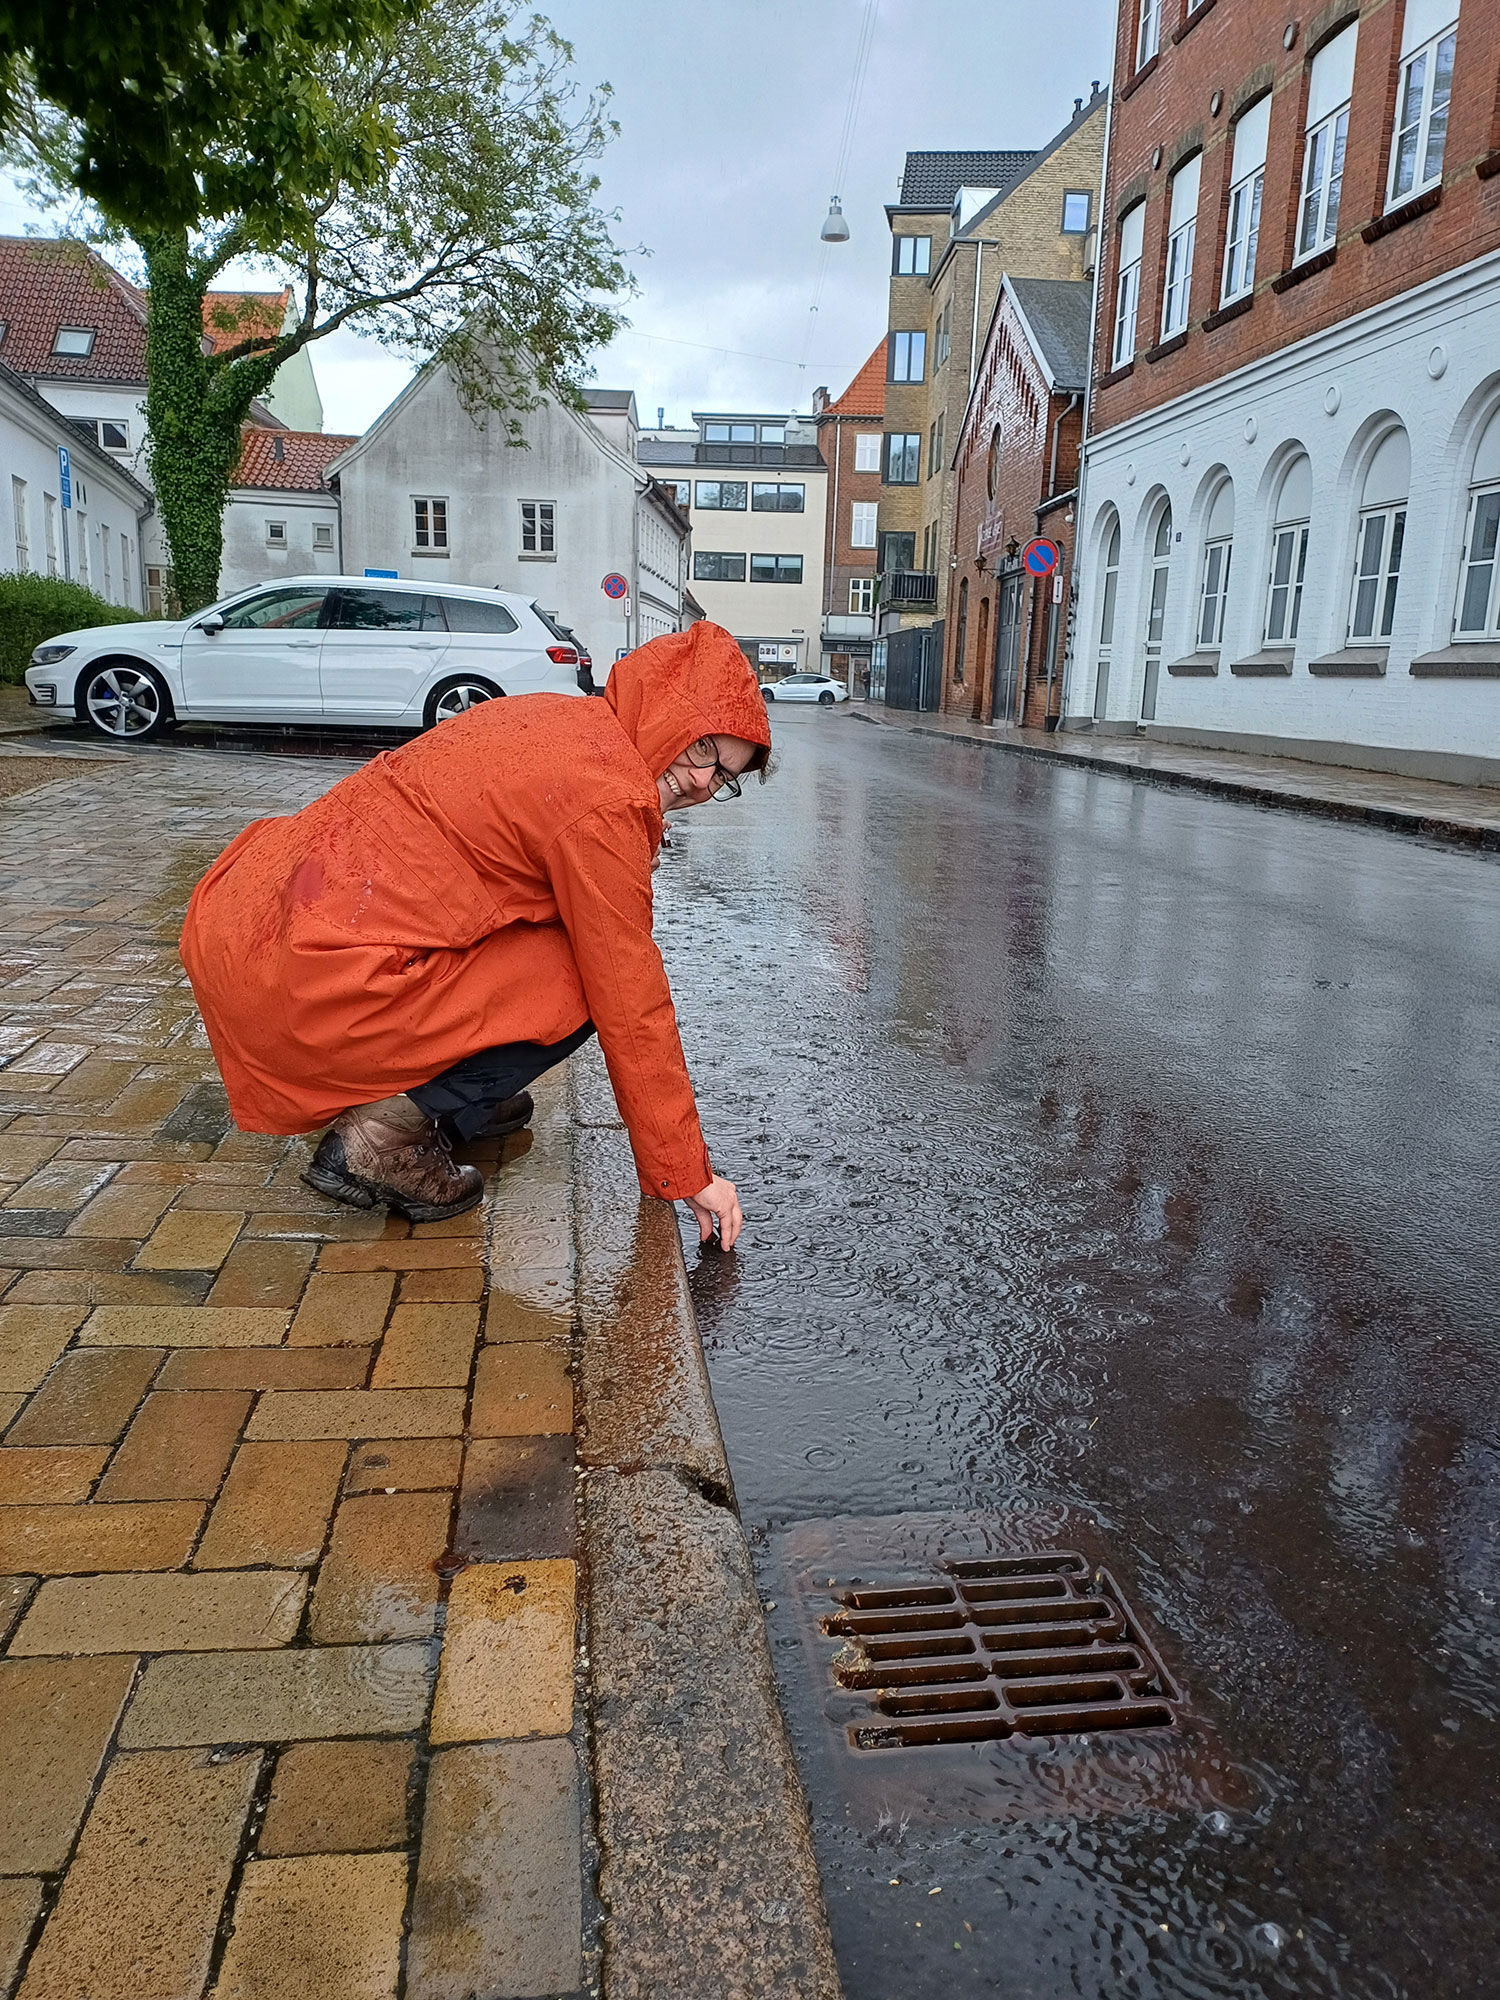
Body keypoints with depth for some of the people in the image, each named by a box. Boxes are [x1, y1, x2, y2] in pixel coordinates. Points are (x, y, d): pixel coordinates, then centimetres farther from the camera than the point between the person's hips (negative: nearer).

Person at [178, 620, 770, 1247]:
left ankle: (440, 1097, 20)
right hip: (308, 986, -9)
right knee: (579, 982, -3)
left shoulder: (555, 719, 14)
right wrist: (689, 1175, 2)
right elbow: (628, 1005, -8)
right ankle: (383, 1134, -5)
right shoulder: (603, 798, -12)